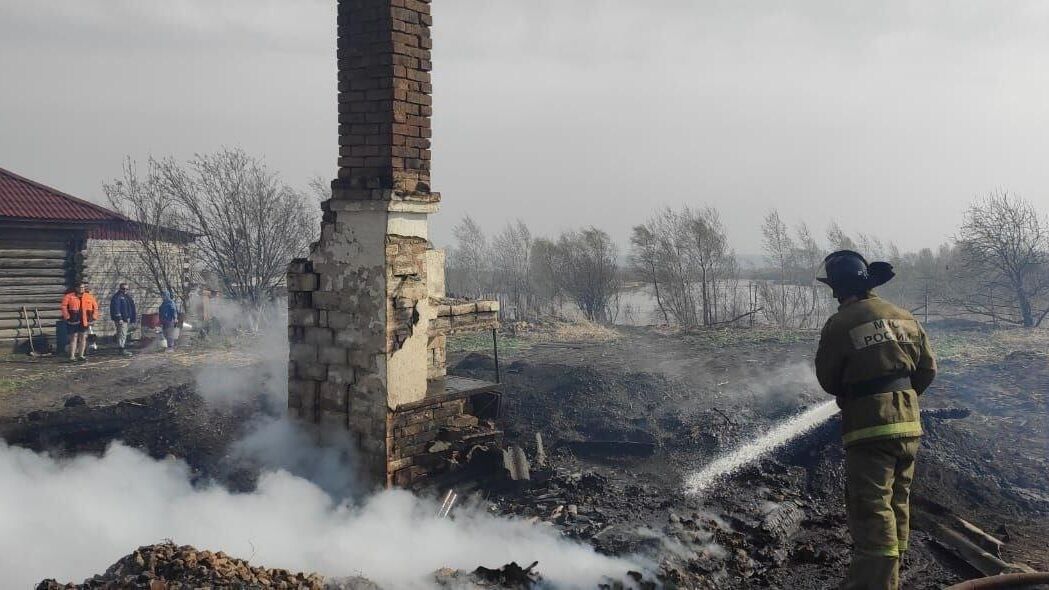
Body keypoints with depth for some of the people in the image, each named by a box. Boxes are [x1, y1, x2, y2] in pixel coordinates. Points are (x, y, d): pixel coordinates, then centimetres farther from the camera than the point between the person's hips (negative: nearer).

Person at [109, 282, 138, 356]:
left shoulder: (128, 296, 19)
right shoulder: (117, 297, -10)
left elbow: (132, 308, 25)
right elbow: (116, 308, -19)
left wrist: (133, 318, 23)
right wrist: (119, 318, -24)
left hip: (127, 319, 9)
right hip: (121, 319, -9)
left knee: (124, 334, 14)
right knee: (122, 334, -13)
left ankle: (124, 349, 20)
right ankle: (122, 350, -15)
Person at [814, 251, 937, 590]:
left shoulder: (840, 324, -13)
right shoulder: (905, 319, 7)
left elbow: (827, 379, -4)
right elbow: (928, 369, 12)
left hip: (869, 427, -7)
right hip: (909, 425, 7)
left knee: (872, 514, -6)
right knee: (897, 506, 18)